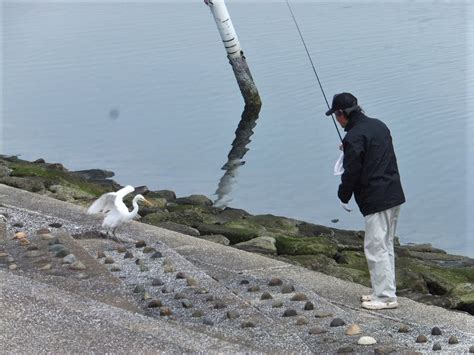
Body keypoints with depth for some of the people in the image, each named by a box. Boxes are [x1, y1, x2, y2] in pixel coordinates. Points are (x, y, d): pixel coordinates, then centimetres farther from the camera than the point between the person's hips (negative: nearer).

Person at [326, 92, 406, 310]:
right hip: (395, 195, 10)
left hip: (377, 201, -9)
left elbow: (351, 172, -14)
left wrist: (343, 197, 1)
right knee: (386, 246, 16)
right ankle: (383, 292, 23)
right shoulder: (379, 125, 13)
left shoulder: (354, 137, -15)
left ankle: (386, 297, -2)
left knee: (376, 248, -4)